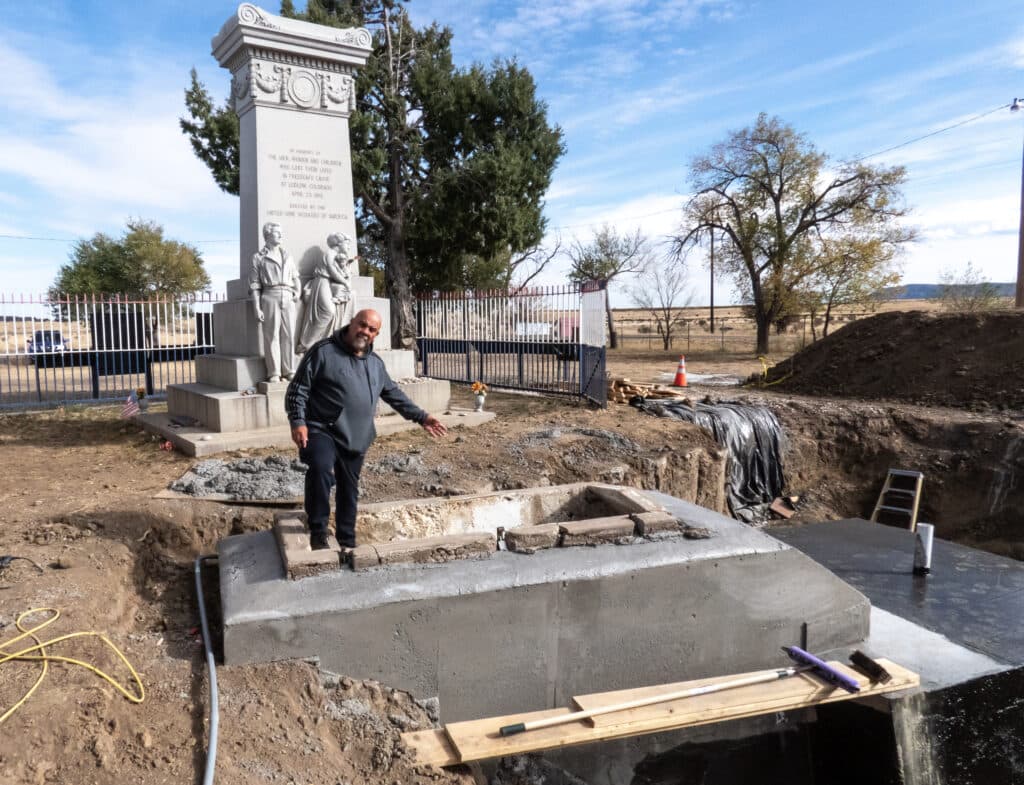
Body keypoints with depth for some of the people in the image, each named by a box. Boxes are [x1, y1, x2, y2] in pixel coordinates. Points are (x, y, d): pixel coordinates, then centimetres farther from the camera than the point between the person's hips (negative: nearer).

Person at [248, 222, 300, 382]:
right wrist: (257, 309, -6)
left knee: (289, 336, 0)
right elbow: (254, 286, 2)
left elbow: (295, 276, 26)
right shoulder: (259, 257, 7)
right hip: (270, 298, -4)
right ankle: (273, 373, -3)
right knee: (271, 336, -5)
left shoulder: (287, 256, 22)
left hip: (288, 298, 4)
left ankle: (289, 371, 6)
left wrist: (297, 291, 6)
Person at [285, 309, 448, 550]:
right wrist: (298, 422, -18)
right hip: (321, 431, -6)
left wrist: (421, 417, 19)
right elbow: (298, 389, -6)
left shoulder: (376, 363, 14)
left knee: (349, 490, 13)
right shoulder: (323, 351, -6)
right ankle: (318, 532, -16)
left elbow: (394, 394, 24)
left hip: (356, 439, 6)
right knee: (321, 469, -31)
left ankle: (347, 541, 29)